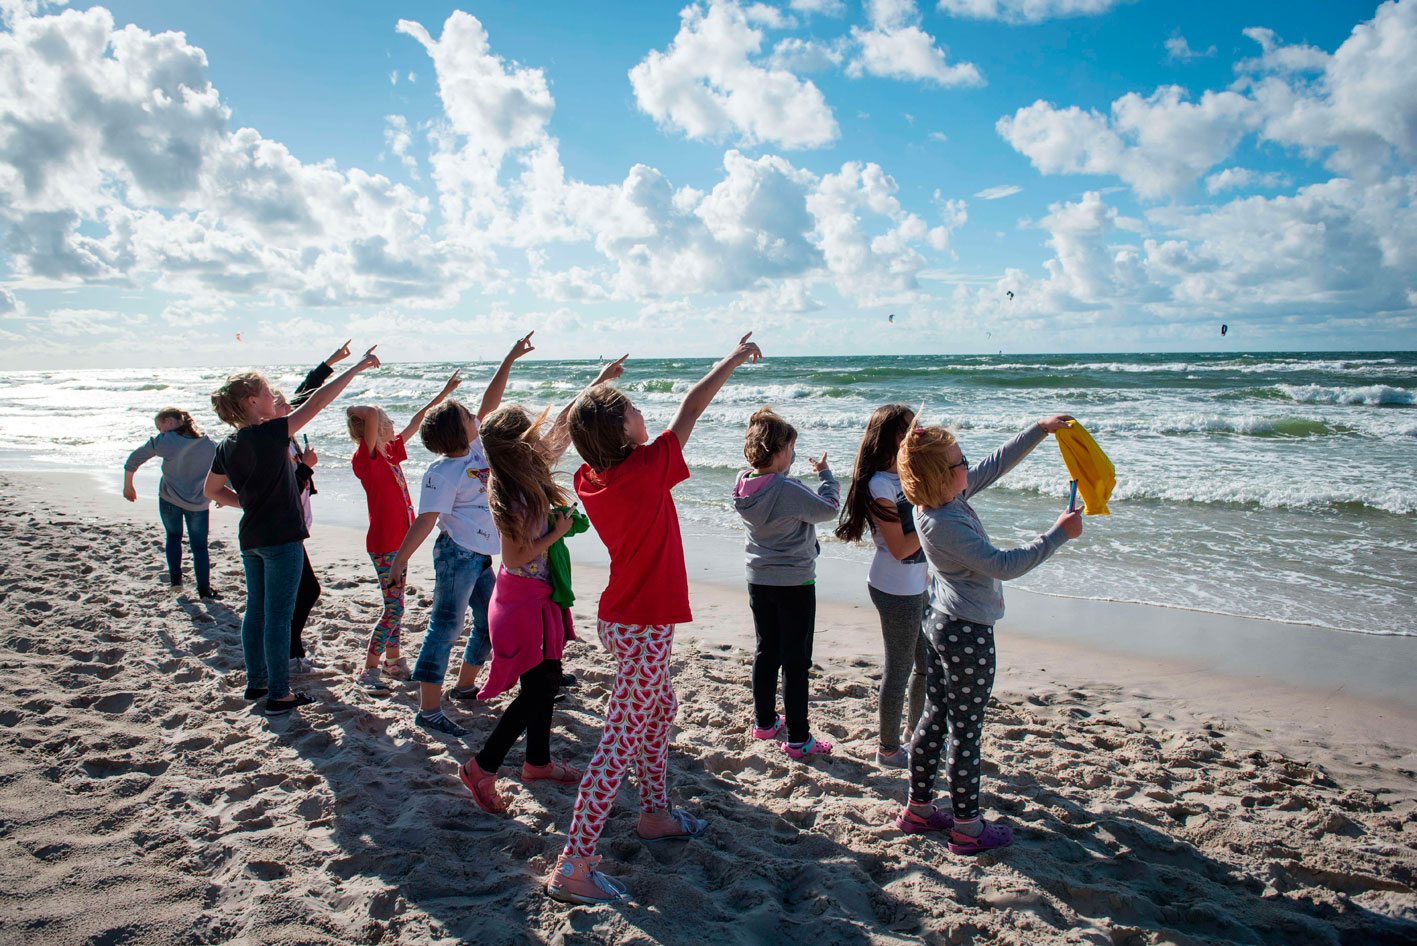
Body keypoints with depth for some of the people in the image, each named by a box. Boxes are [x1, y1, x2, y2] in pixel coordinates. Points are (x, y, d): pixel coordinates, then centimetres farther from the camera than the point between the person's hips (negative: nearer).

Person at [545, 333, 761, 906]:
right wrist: (734, 360, 1)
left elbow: (583, 422, 22)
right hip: (645, 627, -9)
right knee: (620, 743, -4)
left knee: (660, 712, 26)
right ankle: (572, 868, 0)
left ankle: (655, 815, 43)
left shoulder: (590, 479, -3)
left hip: (623, 619, 9)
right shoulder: (645, 469, -21)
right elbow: (692, 408, -10)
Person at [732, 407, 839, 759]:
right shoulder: (788, 490, -25)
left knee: (766, 652, 20)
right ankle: (797, 739, 11)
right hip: (794, 584, -7)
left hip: (759, 581, 7)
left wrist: (784, 469, 10)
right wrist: (826, 475, 1)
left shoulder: (744, 485, -5)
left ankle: (764, 721, 33)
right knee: (796, 661, 3)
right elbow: (829, 509, -12)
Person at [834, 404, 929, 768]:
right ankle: (887, 749, 21)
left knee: (928, 663, 21)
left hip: (916, 586, 9)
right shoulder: (879, 485, -20)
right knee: (898, 670, 4)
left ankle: (917, 732, 40)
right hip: (896, 591, -9)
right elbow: (900, 548, -21)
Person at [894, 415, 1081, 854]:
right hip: (968, 634, -10)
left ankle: (918, 809, 30)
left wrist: (1040, 429, 13)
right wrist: (1059, 534, -20)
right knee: (965, 731, 3)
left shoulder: (947, 499, 1)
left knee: (935, 719, 18)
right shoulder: (943, 524, -27)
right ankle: (967, 828, 17)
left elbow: (995, 465, 12)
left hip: (944, 624, 10)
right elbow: (1004, 565, -28)